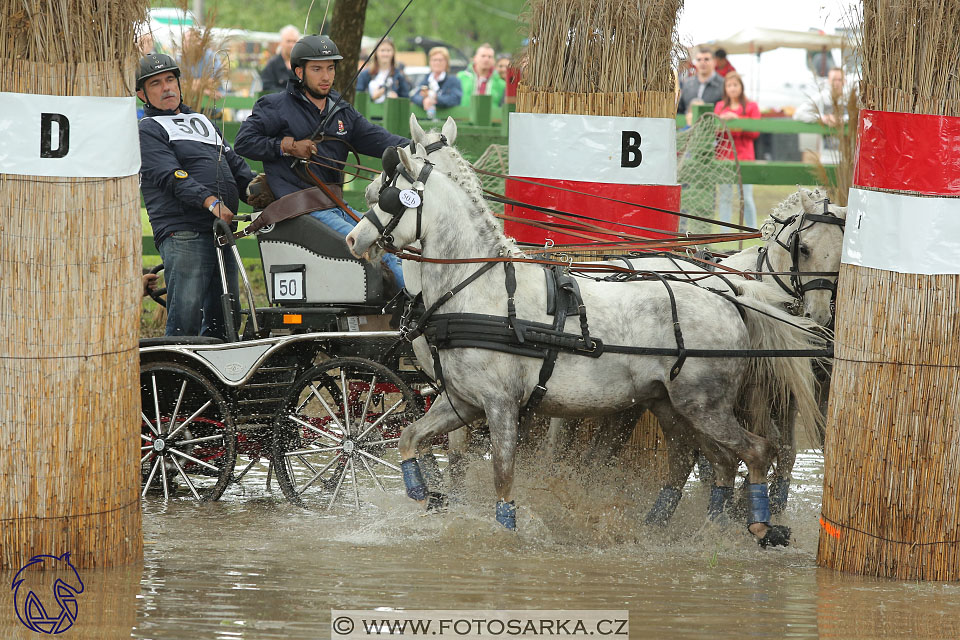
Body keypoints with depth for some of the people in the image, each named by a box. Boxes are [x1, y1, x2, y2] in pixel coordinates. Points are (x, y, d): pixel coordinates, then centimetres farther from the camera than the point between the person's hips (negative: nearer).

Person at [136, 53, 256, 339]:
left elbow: (235, 164, 22)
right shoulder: (147, 131, 3)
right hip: (183, 234, -7)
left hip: (221, 230, 7)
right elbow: (172, 177, -12)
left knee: (224, 318, 8)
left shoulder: (201, 122, 27)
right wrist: (210, 201, -27)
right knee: (185, 319, -14)